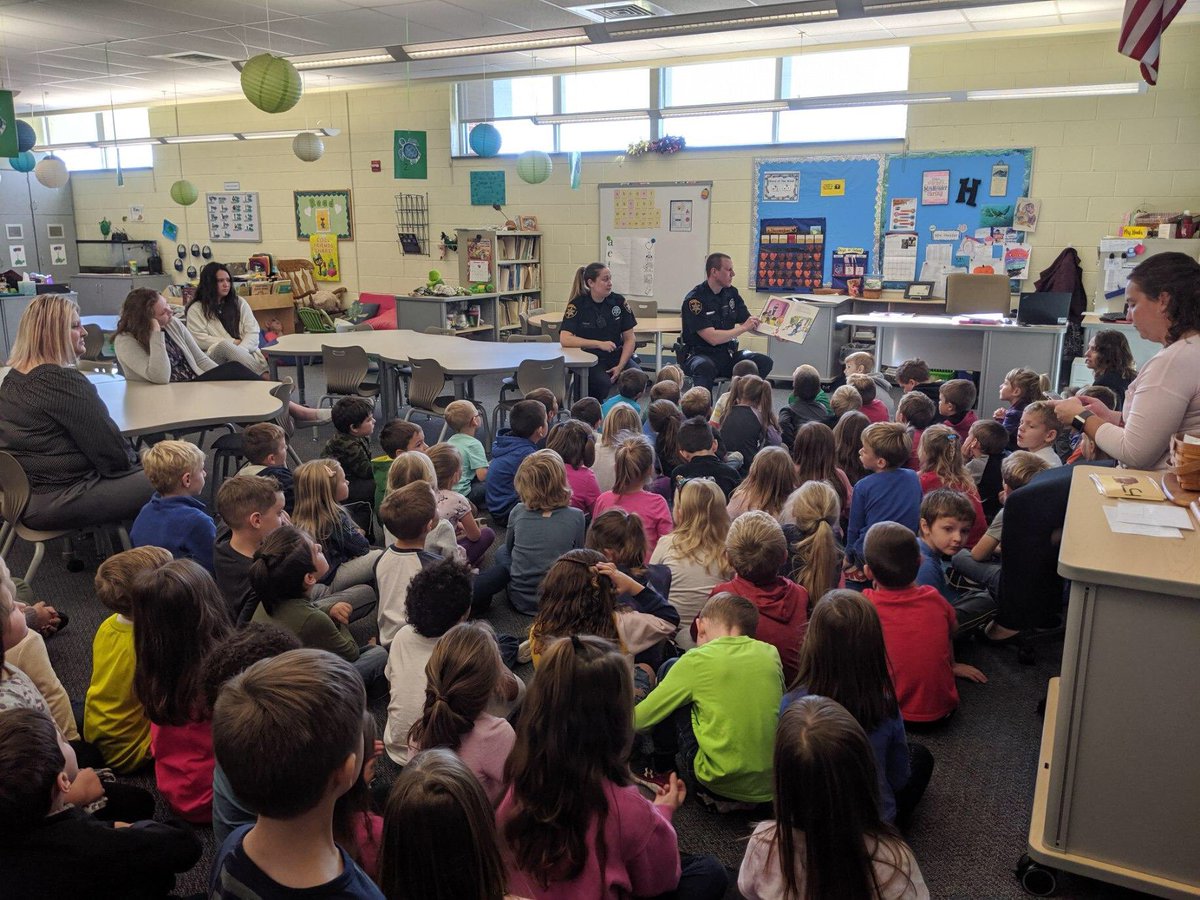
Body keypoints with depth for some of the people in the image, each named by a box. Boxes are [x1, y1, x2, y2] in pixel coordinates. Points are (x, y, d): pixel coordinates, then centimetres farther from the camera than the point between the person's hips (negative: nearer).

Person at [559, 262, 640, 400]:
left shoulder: (618, 301, 3)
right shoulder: (577, 305, -7)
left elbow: (629, 338, 5)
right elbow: (565, 339, -19)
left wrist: (620, 366, -9)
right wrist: (599, 344, -21)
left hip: (617, 356, 3)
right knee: (604, 383, -33)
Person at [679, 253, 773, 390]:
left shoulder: (731, 293, 7)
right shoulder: (694, 299, -13)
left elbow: (752, 324, 12)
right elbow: (713, 338, -20)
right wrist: (743, 328, -13)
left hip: (728, 355, 7)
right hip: (700, 354, -6)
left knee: (765, 362, -15)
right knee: (705, 367, -40)